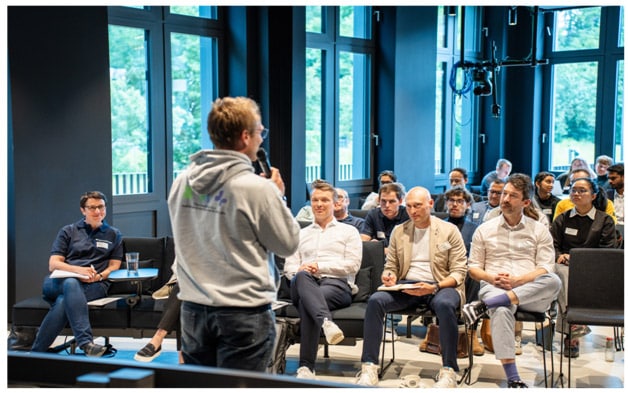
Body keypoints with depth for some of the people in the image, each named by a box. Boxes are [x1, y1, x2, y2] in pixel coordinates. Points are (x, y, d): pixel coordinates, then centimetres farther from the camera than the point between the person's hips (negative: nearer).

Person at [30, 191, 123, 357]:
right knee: (71, 284, -40)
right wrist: (77, 270, -13)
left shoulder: (114, 235, 22)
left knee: (63, 302, -36)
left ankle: (36, 352, -38)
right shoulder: (68, 231, 20)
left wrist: (99, 276, -11)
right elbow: (53, 264, 8)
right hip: (57, 282, 1)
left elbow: (114, 266, 13)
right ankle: (86, 343, -51)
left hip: (94, 285, 0)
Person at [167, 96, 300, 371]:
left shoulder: (181, 182, 2)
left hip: (193, 309, 6)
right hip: (244, 311, -5)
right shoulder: (258, 188, -16)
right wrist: (278, 197, 8)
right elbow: (288, 244, -6)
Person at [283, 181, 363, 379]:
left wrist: (320, 266, -5)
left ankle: (306, 367, -44)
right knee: (302, 277, -39)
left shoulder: (349, 231, 21)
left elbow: (353, 265, 5)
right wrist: (299, 272, -8)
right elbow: (289, 267, 19)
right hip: (305, 285, 2)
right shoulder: (301, 234, 30)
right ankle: (326, 321, -62)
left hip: (337, 283, -2)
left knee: (306, 304, -37)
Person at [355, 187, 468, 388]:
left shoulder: (449, 231, 4)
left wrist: (434, 287, -19)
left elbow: (459, 272, -2)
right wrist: (389, 276, -7)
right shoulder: (399, 231, 15)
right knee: (375, 300, -26)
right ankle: (369, 368, -24)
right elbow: (391, 266, 19)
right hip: (406, 286, 3)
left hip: (440, 286, -3)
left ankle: (448, 371, -27)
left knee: (444, 304, -39)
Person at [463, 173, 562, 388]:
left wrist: (518, 280, -14)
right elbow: (473, 268, 15)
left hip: (531, 293, 1)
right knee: (502, 311, -39)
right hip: (494, 288, -1)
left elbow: (546, 270, 4)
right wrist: (492, 278, -8)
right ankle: (513, 378, -39)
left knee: (554, 281, -35)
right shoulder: (484, 230, 17)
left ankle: (483, 306, -38)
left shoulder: (540, 231, 15)